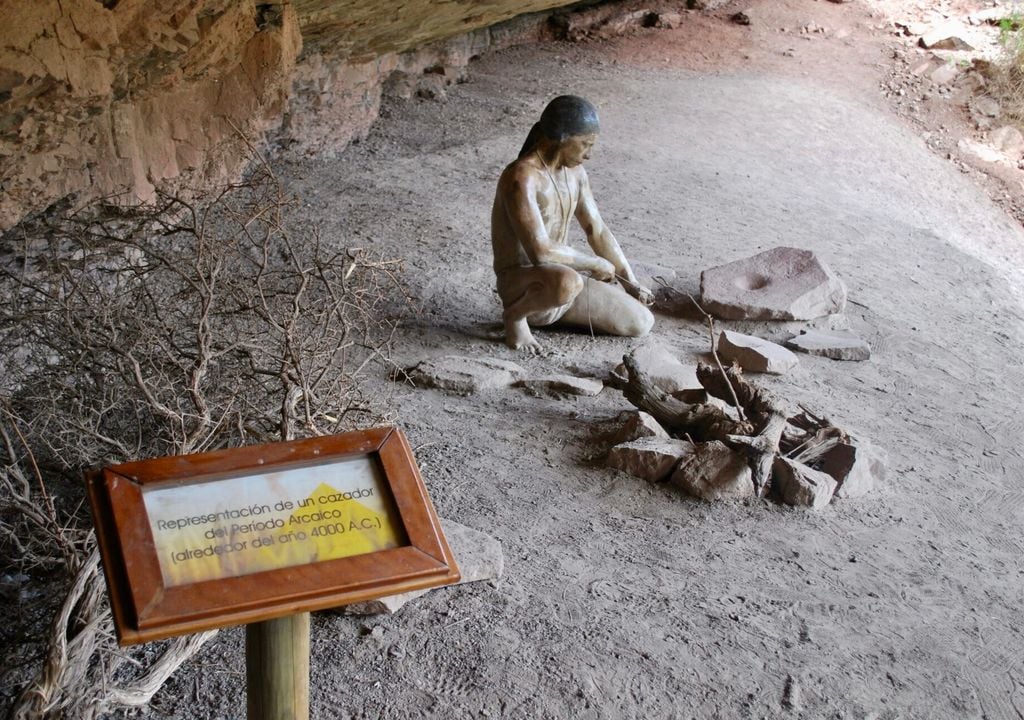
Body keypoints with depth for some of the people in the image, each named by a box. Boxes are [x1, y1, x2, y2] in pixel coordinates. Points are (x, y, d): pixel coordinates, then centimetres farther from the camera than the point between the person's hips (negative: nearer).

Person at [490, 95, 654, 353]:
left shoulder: (574, 171, 5)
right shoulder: (522, 178, -24)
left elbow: (597, 230, 15)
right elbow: (540, 252, -30)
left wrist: (630, 282, 13)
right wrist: (596, 263, -16)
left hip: (563, 274, 8)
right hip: (520, 282, -8)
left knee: (641, 322, 0)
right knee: (567, 282, -42)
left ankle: (550, 312, 15)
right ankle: (516, 315, -9)